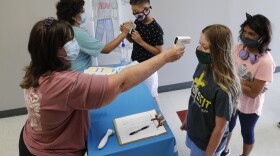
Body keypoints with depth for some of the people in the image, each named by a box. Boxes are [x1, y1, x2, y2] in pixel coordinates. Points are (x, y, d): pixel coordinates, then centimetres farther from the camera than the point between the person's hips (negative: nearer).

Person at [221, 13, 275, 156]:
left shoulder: (266, 61, -27)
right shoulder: (238, 48, -13)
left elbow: (253, 93, -25)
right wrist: (244, 82, -23)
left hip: (249, 106, -5)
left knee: (247, 133, 21)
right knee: (228, 127, 26)